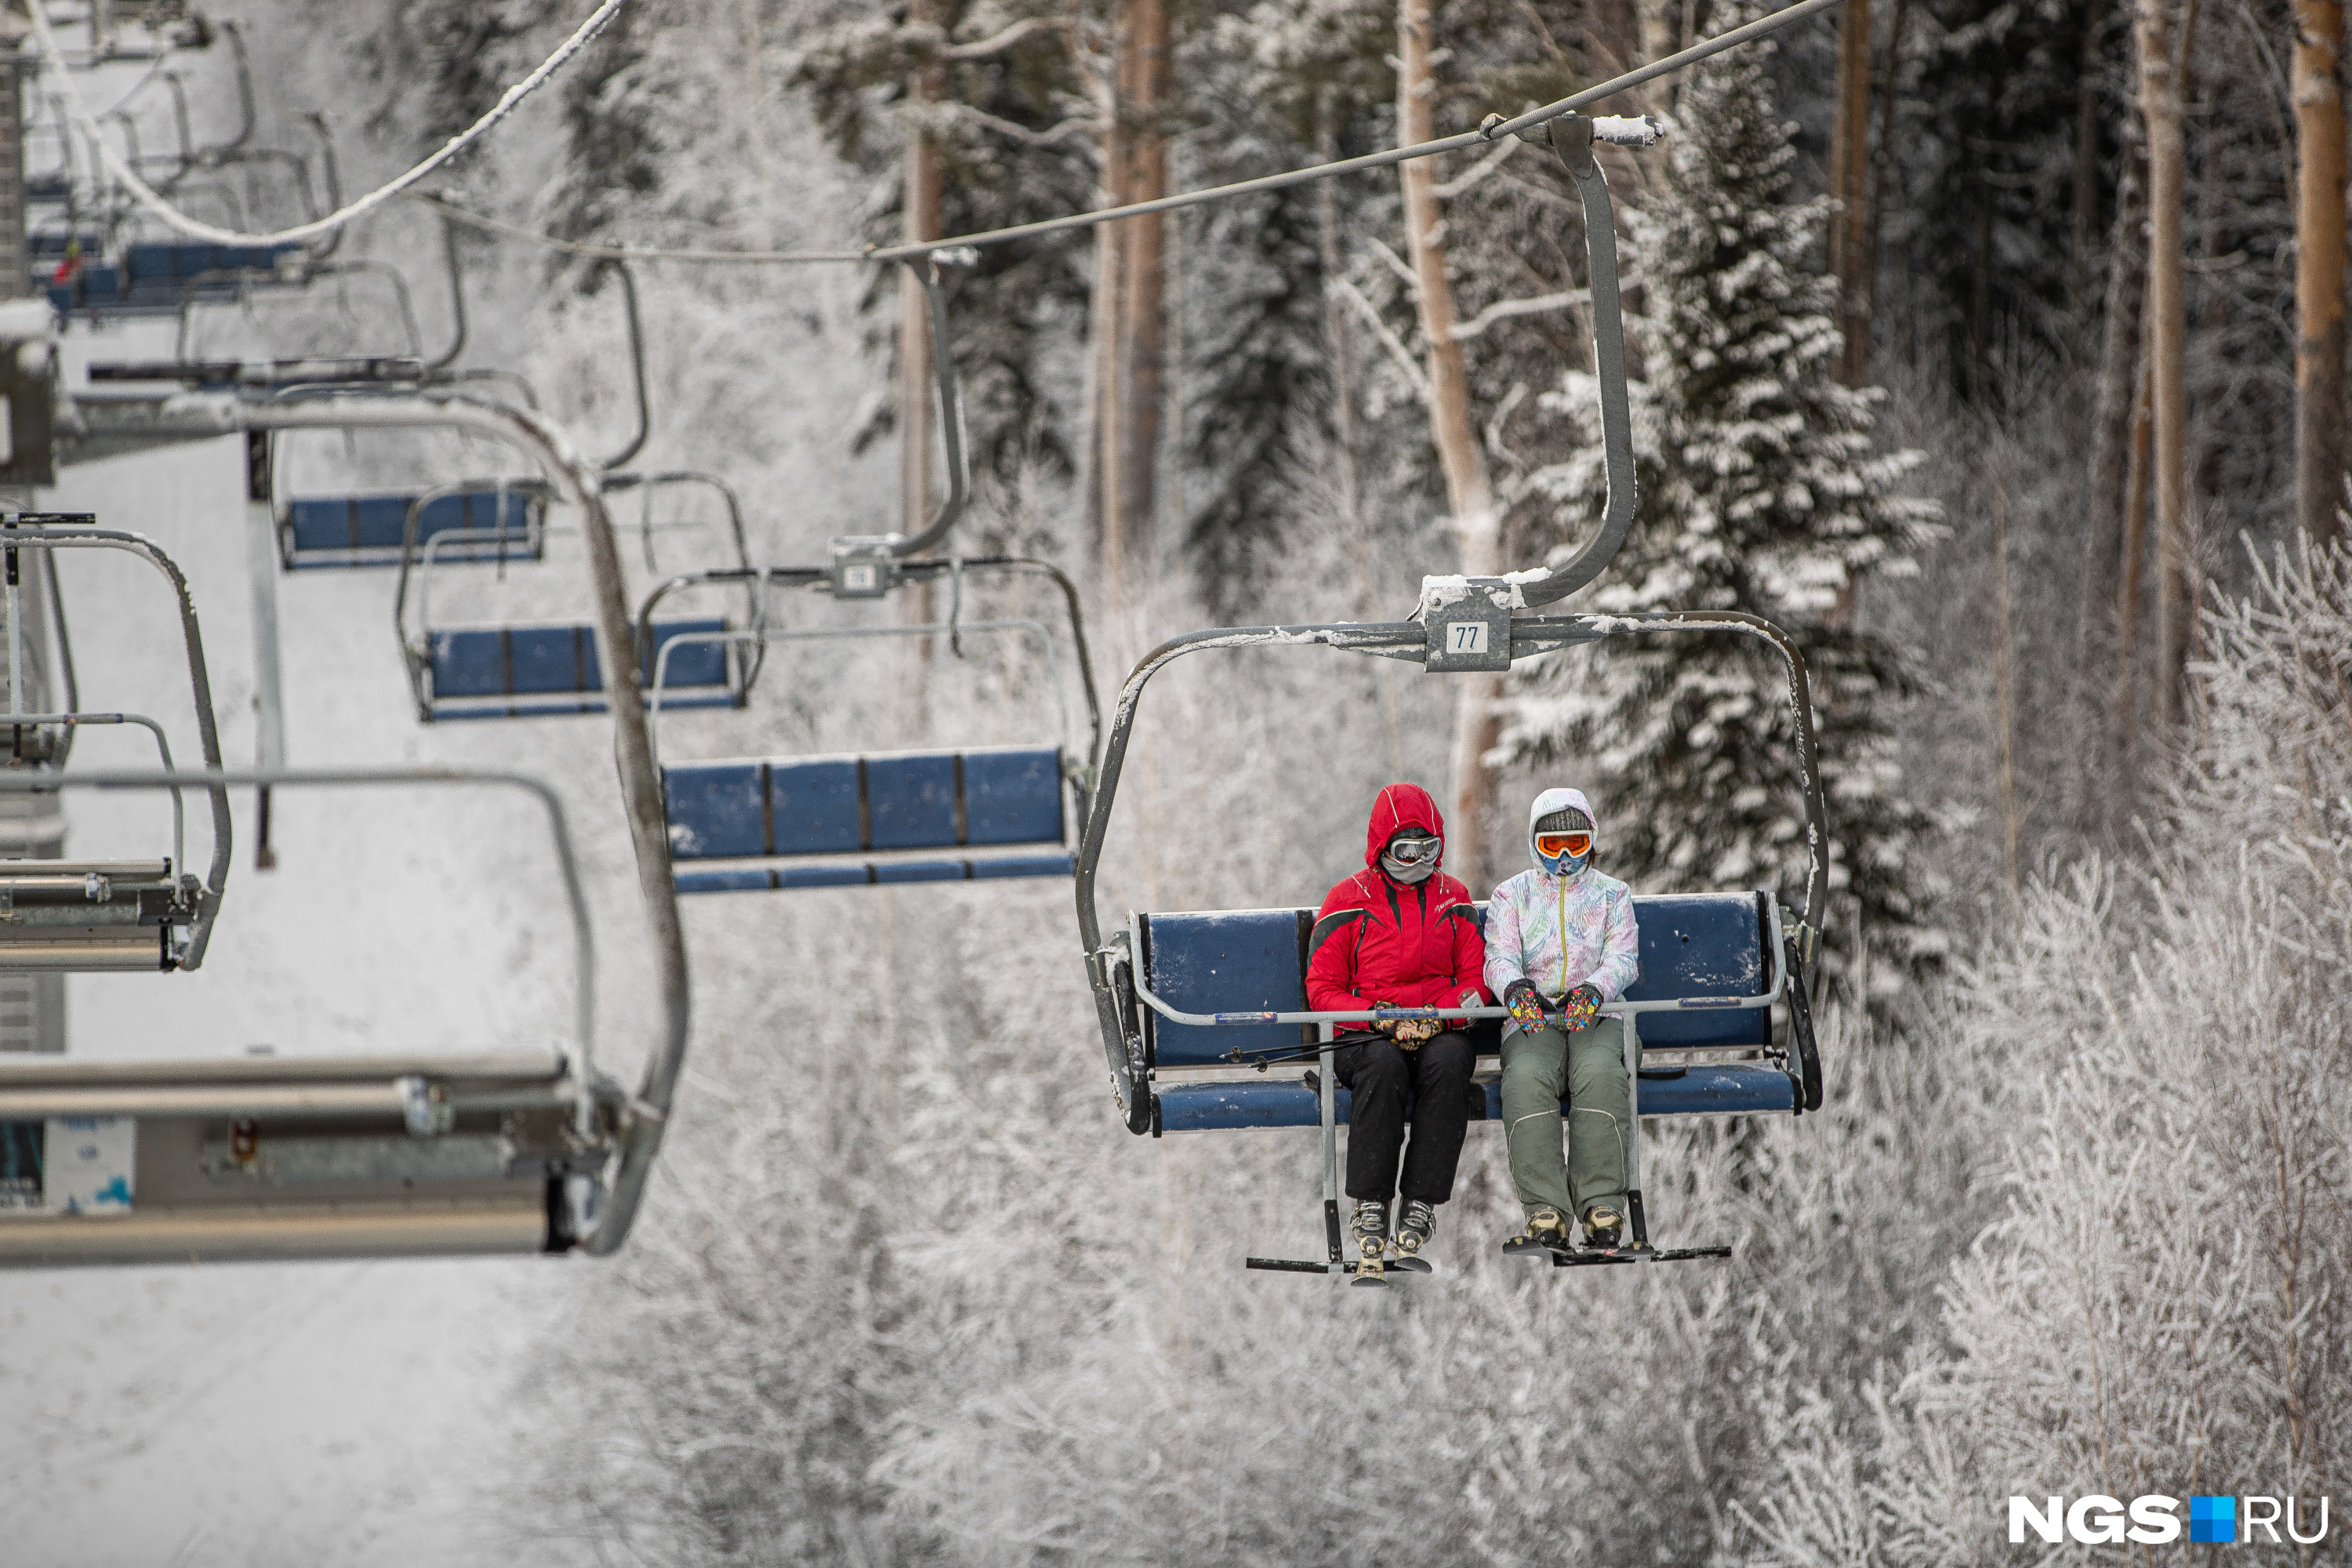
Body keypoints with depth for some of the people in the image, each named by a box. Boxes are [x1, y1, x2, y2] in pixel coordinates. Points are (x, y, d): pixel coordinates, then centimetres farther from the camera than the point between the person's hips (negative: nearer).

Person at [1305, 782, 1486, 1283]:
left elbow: (1476, 980, 8)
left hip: (1440, 1031, 2)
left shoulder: (1453, 899, 15)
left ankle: (1420, 1204, -35)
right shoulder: (1349, 901, 8)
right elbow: (1323, 990, 3)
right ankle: (1370, 1212, -37)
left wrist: (1438, 1019, -12)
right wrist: (1381, 1018, -13)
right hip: (1365, 1035, -1)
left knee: (1448, 1062, -37)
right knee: (1383, 1068, -39)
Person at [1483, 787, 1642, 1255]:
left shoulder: (1612, 895, 17)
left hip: (1596, 1018, 0)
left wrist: (1593, 988, -22)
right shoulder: (1512, 895, 16)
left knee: (1600, 1074, -36)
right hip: (1532, 1019, 0)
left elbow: (1623, 958, 2)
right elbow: (1500, 958, 2)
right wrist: (1516, 988, -24)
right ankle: (1547, 1216, -41)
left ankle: (1603, 1211, -36)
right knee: (1526, 1078, -35)